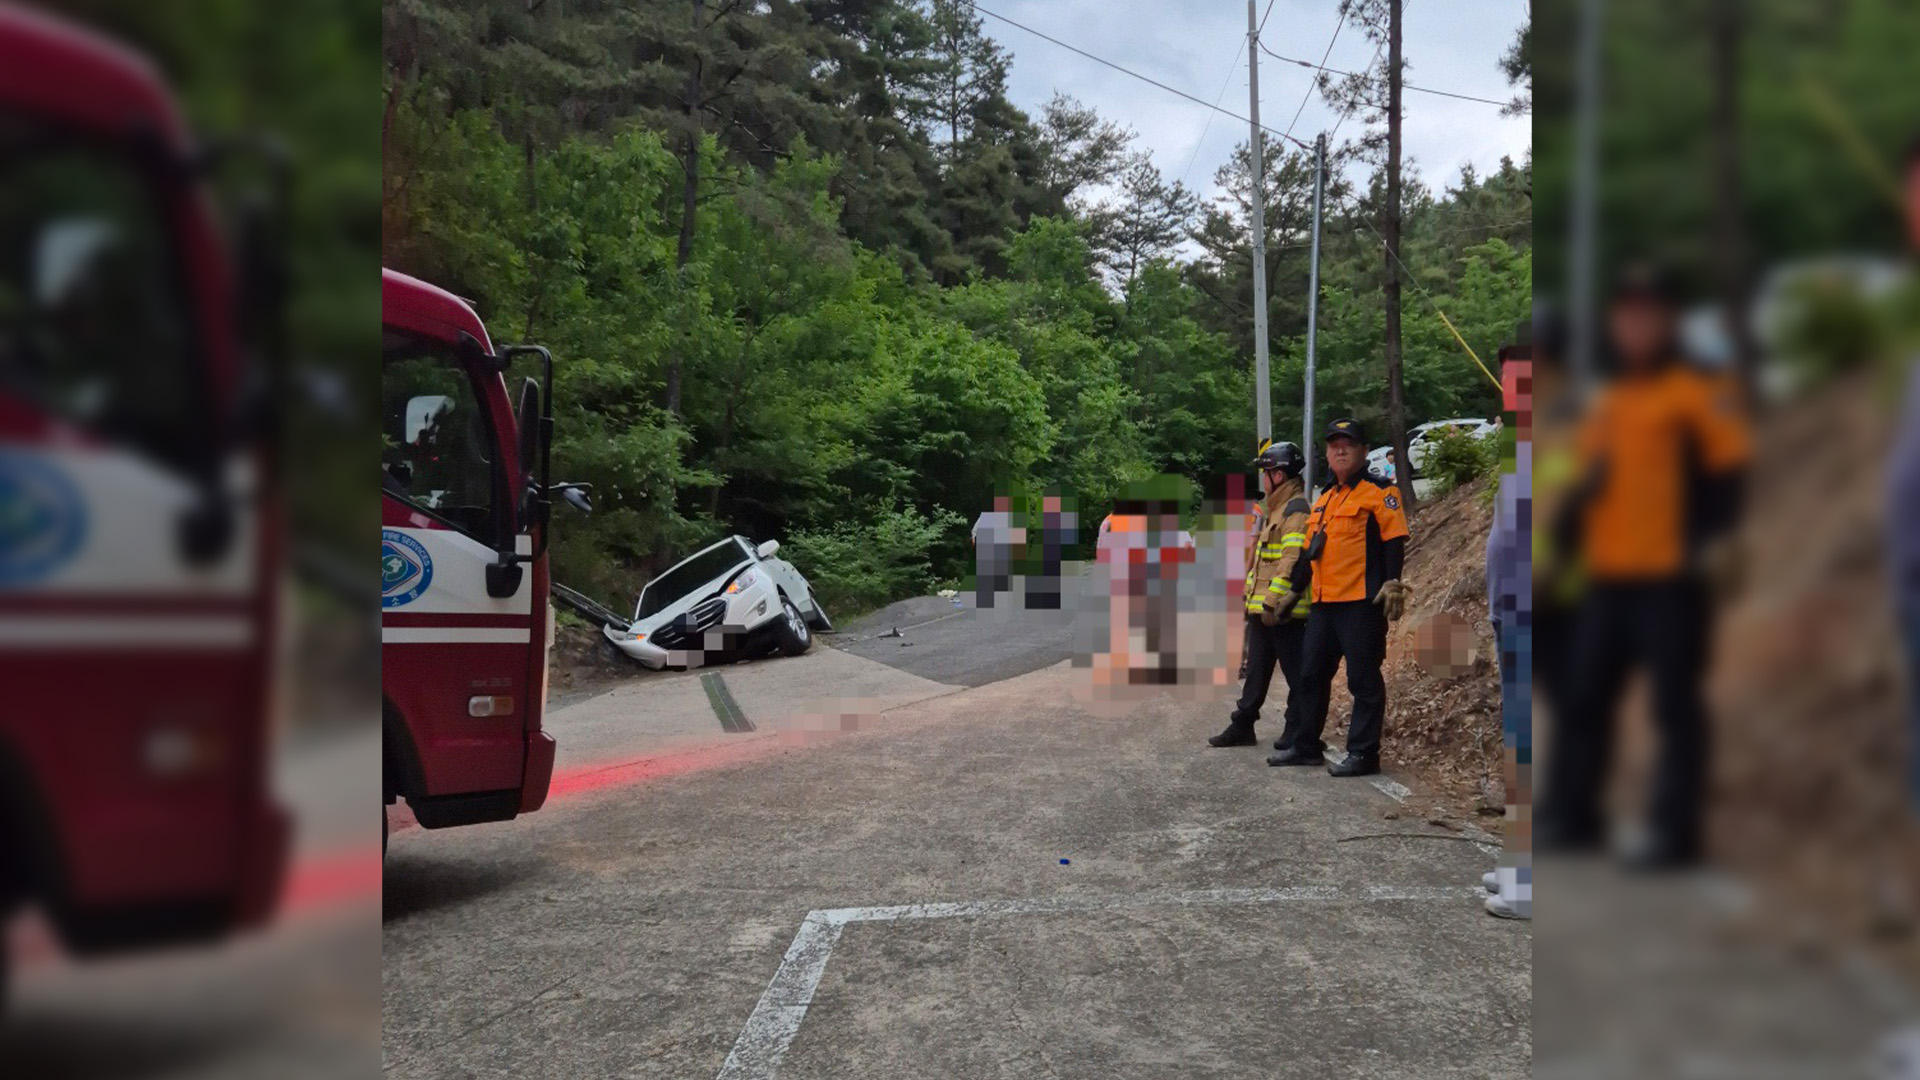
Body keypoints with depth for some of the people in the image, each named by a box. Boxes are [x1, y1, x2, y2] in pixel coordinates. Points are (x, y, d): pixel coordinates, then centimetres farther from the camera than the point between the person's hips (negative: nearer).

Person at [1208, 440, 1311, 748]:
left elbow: (1292, 560, -21)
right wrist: (1250, 595, 21)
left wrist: (1272, 601, -23)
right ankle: (1242, 726, 21)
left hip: (1283, 610, -10)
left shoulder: (1296, 509, -13)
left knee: (1295, 671, 0)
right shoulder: (1273, 508, 19)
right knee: (1256, 670, 14)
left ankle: (1297, 731, 6)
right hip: (1261, 608, 10)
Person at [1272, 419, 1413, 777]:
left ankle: (1363, 753, 3)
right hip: (1322, 603, 8)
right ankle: (1305, 746, 23)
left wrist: (1392, 584, -20)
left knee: (1363, 680, -3)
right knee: (1312, 675, 12)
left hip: (1361, 602, -8)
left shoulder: (1378, 492, -3)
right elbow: (1309, 552, 24)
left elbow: (1394, 540, -10)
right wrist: (1292, 591, 23)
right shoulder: (1323, 499, 20)